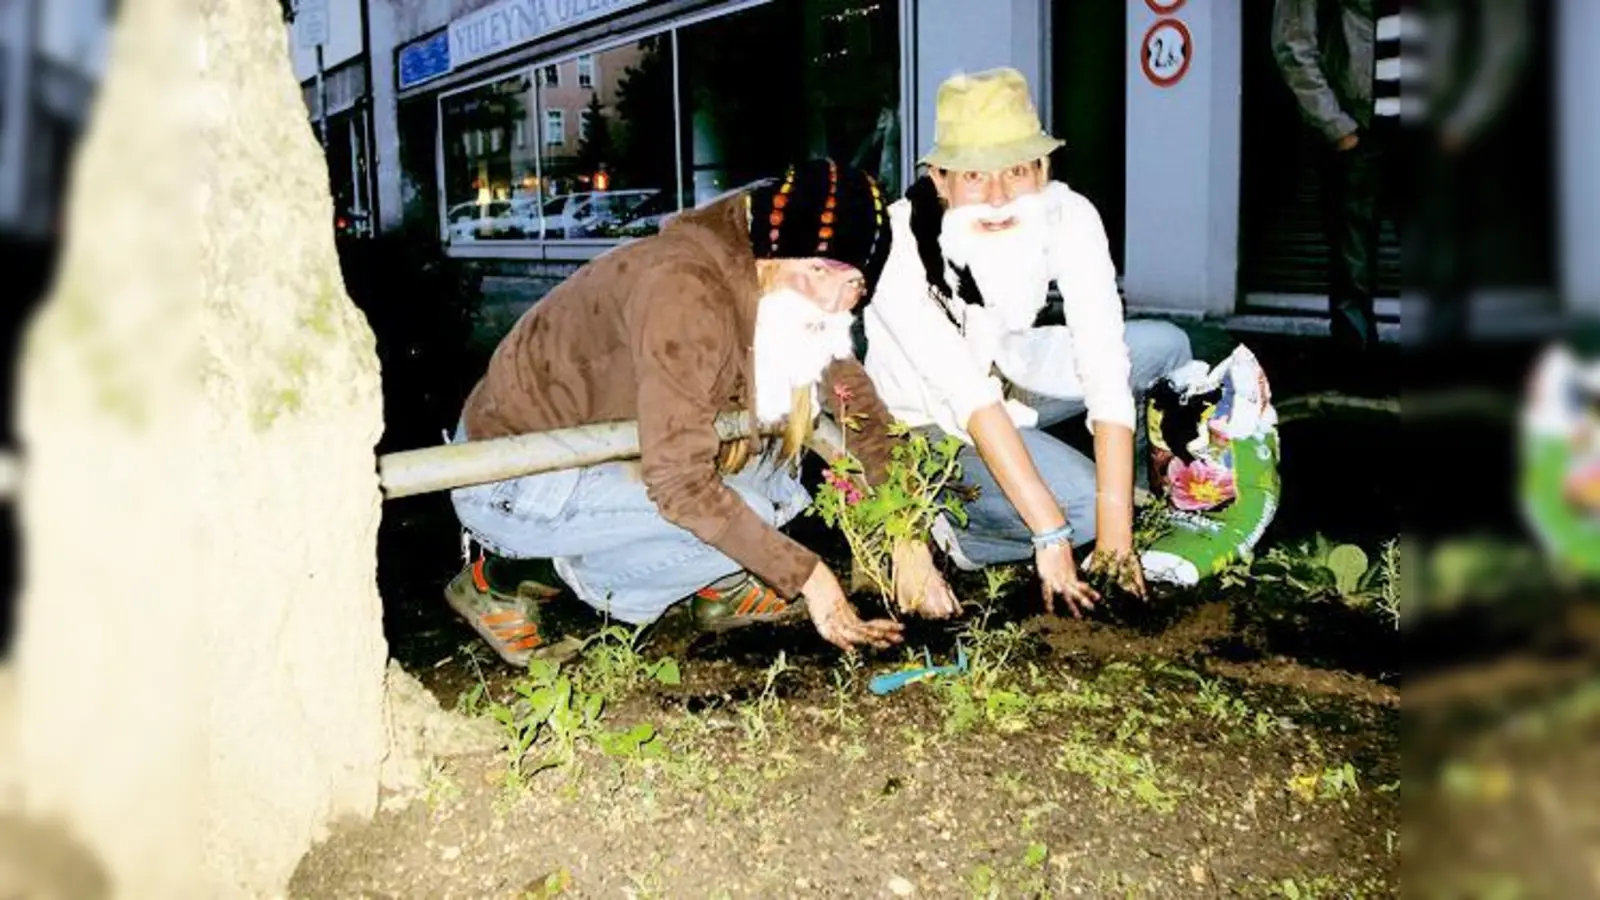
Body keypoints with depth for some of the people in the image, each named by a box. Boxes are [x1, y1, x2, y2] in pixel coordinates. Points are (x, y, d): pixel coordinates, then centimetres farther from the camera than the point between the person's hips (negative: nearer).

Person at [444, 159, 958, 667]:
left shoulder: (784, 300, -5)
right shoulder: (688, 289, -30)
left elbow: (863, 412, 3)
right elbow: (680, 481, -33)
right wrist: (808, 575, -27)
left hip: (604, 455, 8)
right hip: (505, 479, -8)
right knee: (746, 515, -25)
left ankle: (720, 586, 7)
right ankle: (503, 580, -9)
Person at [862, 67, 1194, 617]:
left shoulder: (1069, 217, -22)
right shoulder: (904, 245, -33)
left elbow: (1104, 365, -27)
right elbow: (968, 396, -35)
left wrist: (1115, 524, -33)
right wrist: (1051, 533, -37)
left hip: (1011, 366, 5)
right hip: (931, 415, -5)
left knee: (1166, 347, -6)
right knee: (1080, 502, -26)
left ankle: (1136, 504, 13)